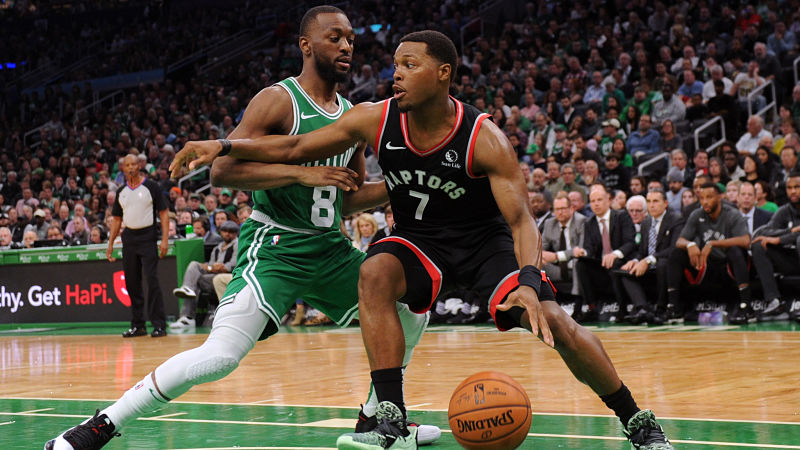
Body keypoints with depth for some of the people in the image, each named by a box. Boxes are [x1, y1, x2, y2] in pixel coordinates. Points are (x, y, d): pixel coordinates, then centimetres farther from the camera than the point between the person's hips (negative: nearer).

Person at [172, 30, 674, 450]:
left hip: (485, 240, -3)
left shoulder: (485, 139, -24)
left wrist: (529, 282, -46)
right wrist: (223, 146, -16)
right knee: (375, 274, -30)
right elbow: (295, 148, -4)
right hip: (418, 239, 3)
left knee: (554, 323, -18)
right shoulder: (376, 120, -14)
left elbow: (521, 219, -27)